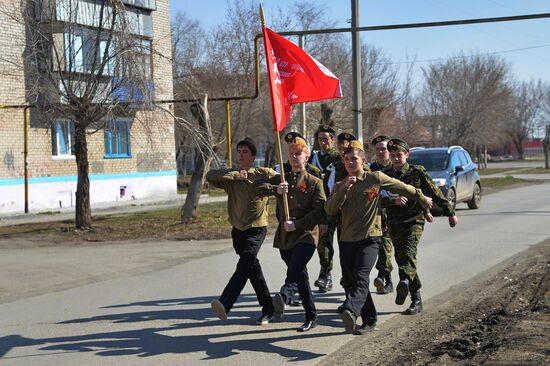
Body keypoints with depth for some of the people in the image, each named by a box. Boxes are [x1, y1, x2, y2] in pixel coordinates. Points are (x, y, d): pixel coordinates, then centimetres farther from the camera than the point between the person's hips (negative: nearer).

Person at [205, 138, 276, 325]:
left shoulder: (265, 174, 1)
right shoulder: (231, 177, 6)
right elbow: (210, 176, -10)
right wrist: (235, 175, -17)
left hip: (257, 229, -4)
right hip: (238, 230, 5)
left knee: (245, 265, -23)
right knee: (252, 268, 11)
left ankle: (225, 304, -35)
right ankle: (268, 308, 24)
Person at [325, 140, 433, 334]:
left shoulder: (375, 178, 1)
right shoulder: (340, 186, 10)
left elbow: (402, 187, 13)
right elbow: (330, 210, -6)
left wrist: (422, 198, 24)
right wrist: (344, 188, -16)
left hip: (369, 237, -5)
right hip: (347, 239, 5)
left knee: (361, 277, -23)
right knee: (354, 280, 8)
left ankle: (351, 311, -43)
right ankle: (369, 320, 20)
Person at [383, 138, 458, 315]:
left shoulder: (417, 172, 0)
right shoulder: (385, 174, 6)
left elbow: (435, 193, 8)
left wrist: (450, 213, 13)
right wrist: (394, 201, -25)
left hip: (414, 221, -4)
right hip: (394, 222, 4)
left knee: (408, 255, -25)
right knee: (401, 259, 7)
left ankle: (404, 282, -49)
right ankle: (416, 299, 15)